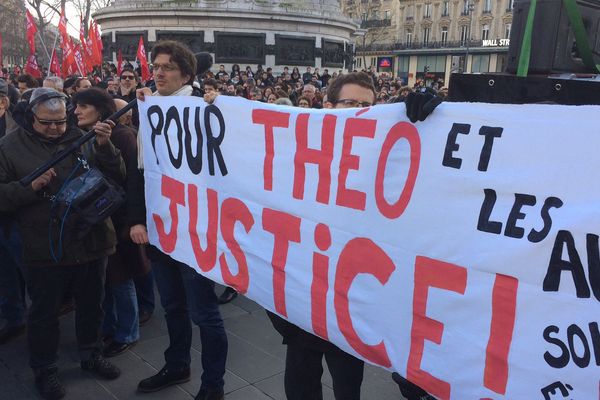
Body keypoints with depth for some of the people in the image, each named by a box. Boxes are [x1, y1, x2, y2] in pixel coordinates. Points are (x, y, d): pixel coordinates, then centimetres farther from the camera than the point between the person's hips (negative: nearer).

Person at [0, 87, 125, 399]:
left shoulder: (83, 138, 0)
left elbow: (117, 177, -5)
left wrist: (105, 147, -21)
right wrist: (31, 186, -20)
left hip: (91, 242, 2)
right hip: (44, 250, -1)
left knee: (91, 306, 19)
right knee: (44, 313, 13)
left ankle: (91, 355, 41)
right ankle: (44, 370, 35)